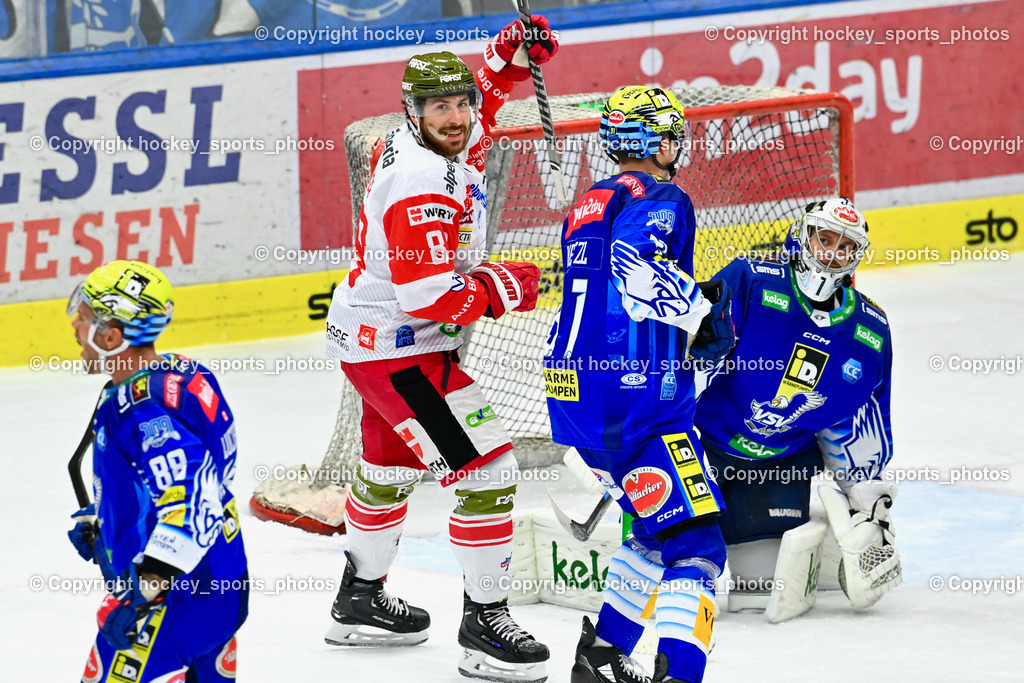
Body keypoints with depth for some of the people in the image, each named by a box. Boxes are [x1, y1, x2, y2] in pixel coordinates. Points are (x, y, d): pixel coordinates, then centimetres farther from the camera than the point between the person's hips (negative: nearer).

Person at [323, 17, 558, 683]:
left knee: (391, 468, 26)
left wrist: (511, 54, 3)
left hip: (374, 331, 11)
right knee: (487, 469, -11)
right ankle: (484, 625, -5)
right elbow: (430, 296, -33)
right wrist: (505, 287, -18)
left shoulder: (448, 143, -2)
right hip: (398, 346, -11)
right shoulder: (422, 188, -30)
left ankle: (361, 601, 44)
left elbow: (479, 105, 23)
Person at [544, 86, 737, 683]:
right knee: (694, 543, -11)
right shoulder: (660, 200, -6)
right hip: (635, 395, -9)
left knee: (661, 528, 25)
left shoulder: (587, 206, 22)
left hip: (574, 395, 9)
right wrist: (705, 313, -17)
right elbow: (636, 264, -27)